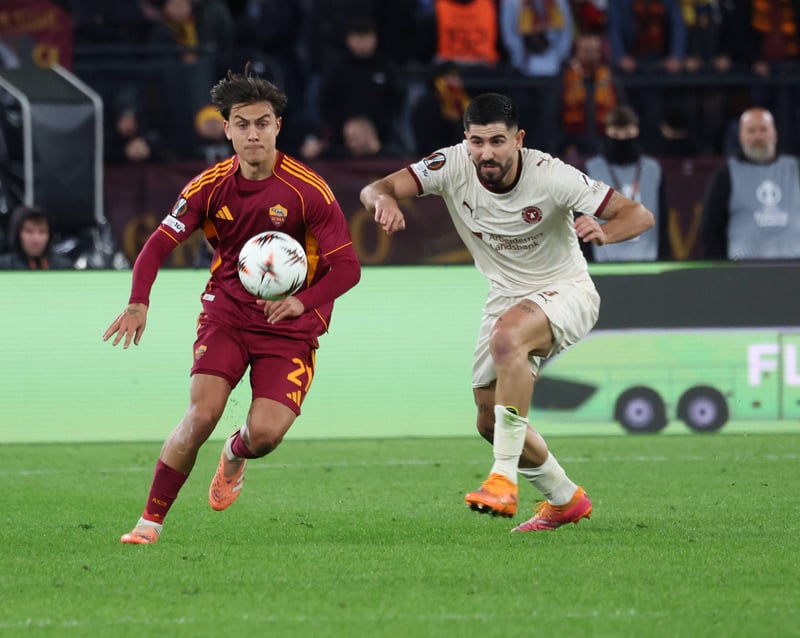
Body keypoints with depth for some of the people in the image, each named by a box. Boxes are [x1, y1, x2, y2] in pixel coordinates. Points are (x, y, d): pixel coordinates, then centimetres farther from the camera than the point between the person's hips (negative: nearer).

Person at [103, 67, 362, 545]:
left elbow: (347, 266, -13)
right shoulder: (210, 186, -4)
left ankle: (236, 455, 23)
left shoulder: (309, 190, -14)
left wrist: (303, 301, -32)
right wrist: (139, 303, -21)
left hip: (290, 325, -1)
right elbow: (159, 244, -3)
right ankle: (151, 521, -8)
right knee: (202, 415, -20)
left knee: (266, 433, -18)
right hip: (226, 313, 2)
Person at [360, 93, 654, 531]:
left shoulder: (550, 175, -25)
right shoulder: (453, 166, -16)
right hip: (506, 296, 6)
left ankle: (504, 478, -36)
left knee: (507, 335, -37)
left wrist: (603, 231, -46)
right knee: (490, 421, 8)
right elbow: (374, 190, -23)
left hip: (566, 293, -6)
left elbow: (640, 215, -23)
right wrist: (384, 199, -48)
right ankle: (565, 499, 33)